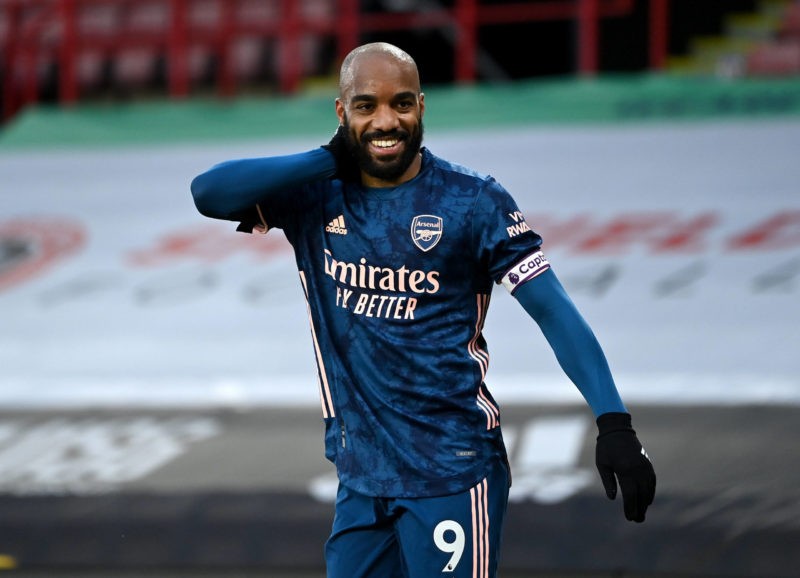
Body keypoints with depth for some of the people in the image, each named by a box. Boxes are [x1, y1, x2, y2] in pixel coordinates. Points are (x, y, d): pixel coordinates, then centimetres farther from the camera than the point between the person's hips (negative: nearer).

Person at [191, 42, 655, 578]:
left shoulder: (474, 201, -6)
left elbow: (553, 309, -10)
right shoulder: (316, 196, 4)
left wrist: (613, 423, -20)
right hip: (360, 477, 4)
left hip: (451, 473, -4)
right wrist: (329, 159, -11)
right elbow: (207, 193, -8)